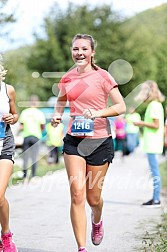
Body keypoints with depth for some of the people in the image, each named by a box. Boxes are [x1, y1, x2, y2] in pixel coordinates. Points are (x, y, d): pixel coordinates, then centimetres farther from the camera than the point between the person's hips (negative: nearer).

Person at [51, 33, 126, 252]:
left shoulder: (102, 76, -6)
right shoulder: (67, 78, 6)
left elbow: (121, 106, -8)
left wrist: (98, 113, -23)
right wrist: (57, 115, 6)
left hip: (99, 141, -2)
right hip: (73, 141, 3)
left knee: (93, 197, 7)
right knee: (77, 194, -10)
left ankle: (97, 221, 43)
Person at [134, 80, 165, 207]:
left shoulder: (154, 105, -12)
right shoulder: (155, 104, 17)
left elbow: (156, 125, -17)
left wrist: (142, 123, -10)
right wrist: (143, 124, 17)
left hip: (153, 144, -10)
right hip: (152, 144, 10)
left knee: (155, 172, -8)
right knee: (154, 172, 11)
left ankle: (156, 200, -7)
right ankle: (155, 198, 15)